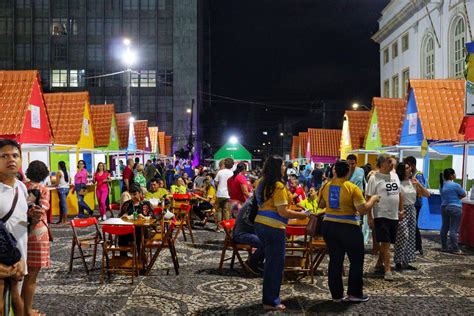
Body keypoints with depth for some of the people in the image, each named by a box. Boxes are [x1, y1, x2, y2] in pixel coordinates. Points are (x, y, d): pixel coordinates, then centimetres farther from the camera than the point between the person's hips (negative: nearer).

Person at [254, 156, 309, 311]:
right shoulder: (279, 186, -16)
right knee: (277, 263, 3)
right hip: (274, 228, -9)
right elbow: (283, 212, -18)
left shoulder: (262, 183, 9)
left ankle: (268, 297, 29)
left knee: (270, 261, 19)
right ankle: (271, 301, 10)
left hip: (261, 224, 9)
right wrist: (300, 215, -6)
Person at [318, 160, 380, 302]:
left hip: (329, 226, 5)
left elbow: (321, 205, 14)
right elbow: (363, 209, -16)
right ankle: (354, 293, 16)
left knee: (335, 261, 12)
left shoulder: (326, 186, 1)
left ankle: (336, 294, 17)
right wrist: (373, 199, 0)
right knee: (356, 260, 12)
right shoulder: (352, 188, -14)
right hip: (349, 228, -5)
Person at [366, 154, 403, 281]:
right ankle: (387, 270, -3)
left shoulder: (395, 176, 10)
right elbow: (369, 198, -11)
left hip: (394, 216, 6)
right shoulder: (374, 178, -10)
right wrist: (370, 217, -13)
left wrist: (401, 209, 11)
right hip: (381, 215, -6)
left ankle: (379, 264, 28)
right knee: (385, 242, -7)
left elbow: (400, 194, 18)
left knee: (386, 243, 13)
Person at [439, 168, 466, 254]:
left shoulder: (442, 185, 9)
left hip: (444, 207, 8)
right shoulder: (455, 185, -14)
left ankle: (444, 247, 18)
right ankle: (455, 249, 0)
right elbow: (463, 195, -4)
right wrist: (456, 198, 9)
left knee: (444, 228, 11)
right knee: (453, 229, -4)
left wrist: (453, 198, 7)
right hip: (455, 208, -8)